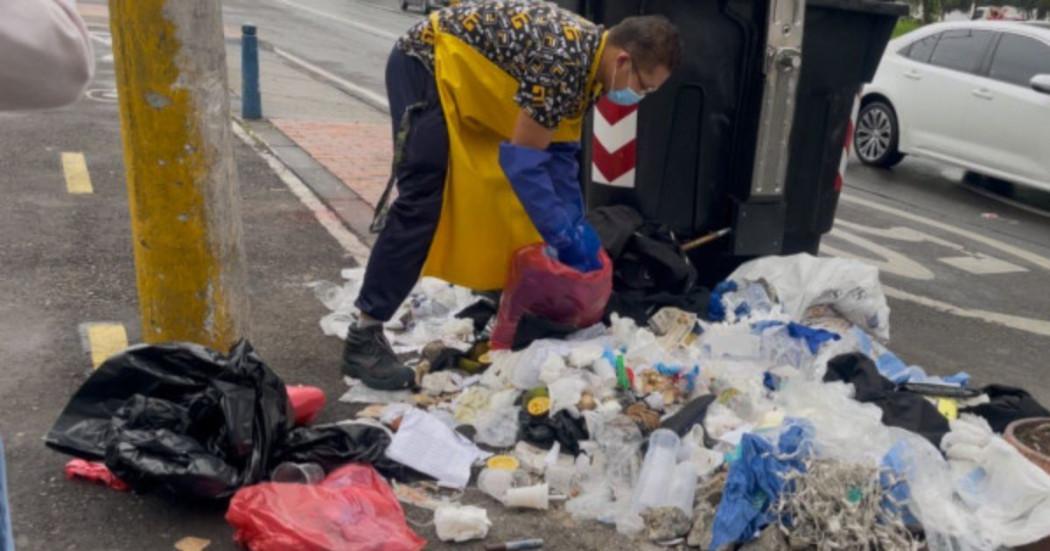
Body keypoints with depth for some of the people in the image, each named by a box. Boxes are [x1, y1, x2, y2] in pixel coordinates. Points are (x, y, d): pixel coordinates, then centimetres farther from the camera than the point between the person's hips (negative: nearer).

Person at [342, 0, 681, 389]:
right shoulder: (563, 60, -31)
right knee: (423, 201, -19)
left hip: (473, 81, 10)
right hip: (428, 63, -10)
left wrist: (578, 226, 2)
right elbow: (522, 160, -29)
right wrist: (567, 238, -23)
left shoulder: (588, 62, -2)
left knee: (506, 195, 9)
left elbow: (560, 150, 7)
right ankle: (364, 337, -16)